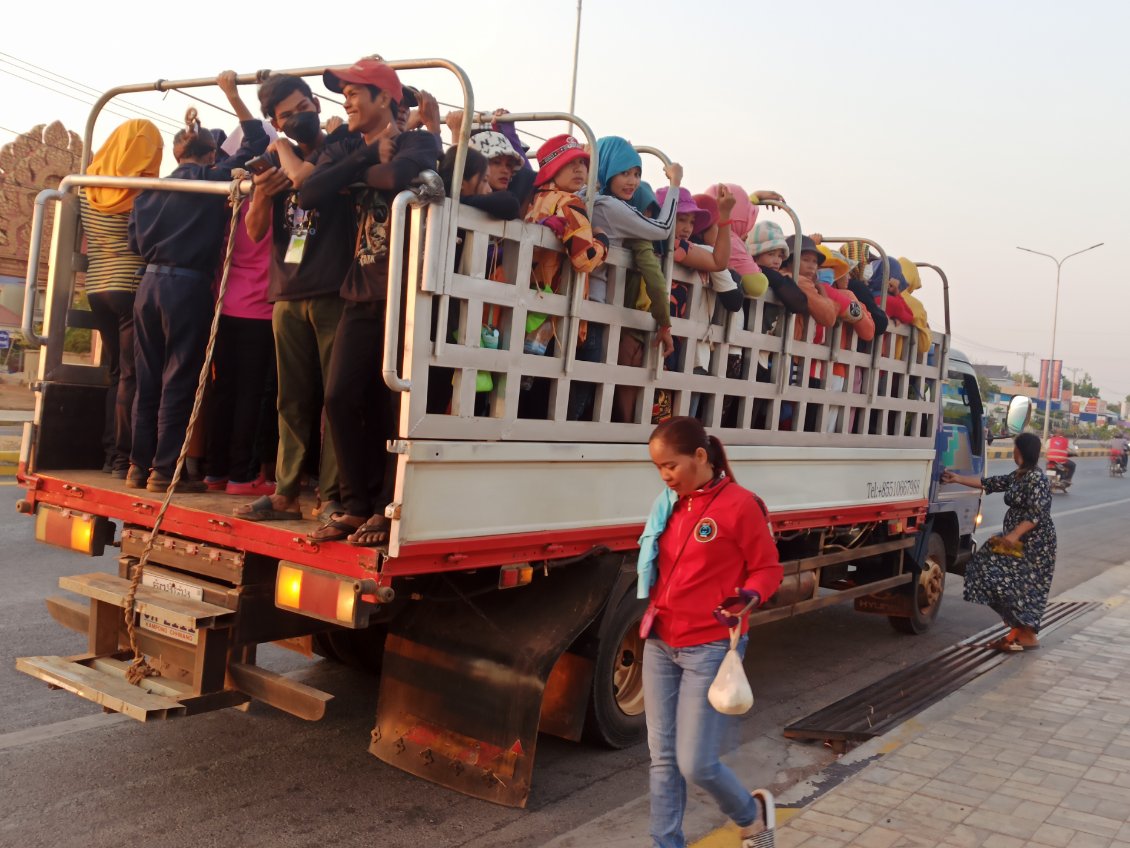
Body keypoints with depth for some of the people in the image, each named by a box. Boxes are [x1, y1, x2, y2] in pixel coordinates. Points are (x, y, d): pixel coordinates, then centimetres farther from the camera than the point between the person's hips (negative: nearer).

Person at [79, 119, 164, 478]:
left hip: (97, 287, 6)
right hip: (133, 288, -6)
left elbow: (83, 244, 17)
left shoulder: (88, 187, 9)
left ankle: (111, 454, 12)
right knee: (132, 374, -4)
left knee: (116, 371, 12)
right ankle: (124, 457, -4)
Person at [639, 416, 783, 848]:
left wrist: (750, 596, -26)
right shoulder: (668, 504, 7)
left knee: (695, 763, -2)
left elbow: (768, 568, -7)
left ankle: (752, 813, 29)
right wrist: (653, 613, 9)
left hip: (711, 648, -6)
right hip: (660, 644, 6)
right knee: (662, 758, 9)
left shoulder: (739, 504, -12)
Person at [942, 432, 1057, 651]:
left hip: (1035, 545, -10)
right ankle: (1018, 629, 14)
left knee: (1020, 586, -10)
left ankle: (1029, 636, -2)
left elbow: (1037, 514, -22)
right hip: (1019, 541, 10)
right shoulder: (1017, 476, 13)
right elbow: (990, 484, 20)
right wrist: (957, 479, 22)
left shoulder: (1036, 478, -16)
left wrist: (1015, 534, -29)